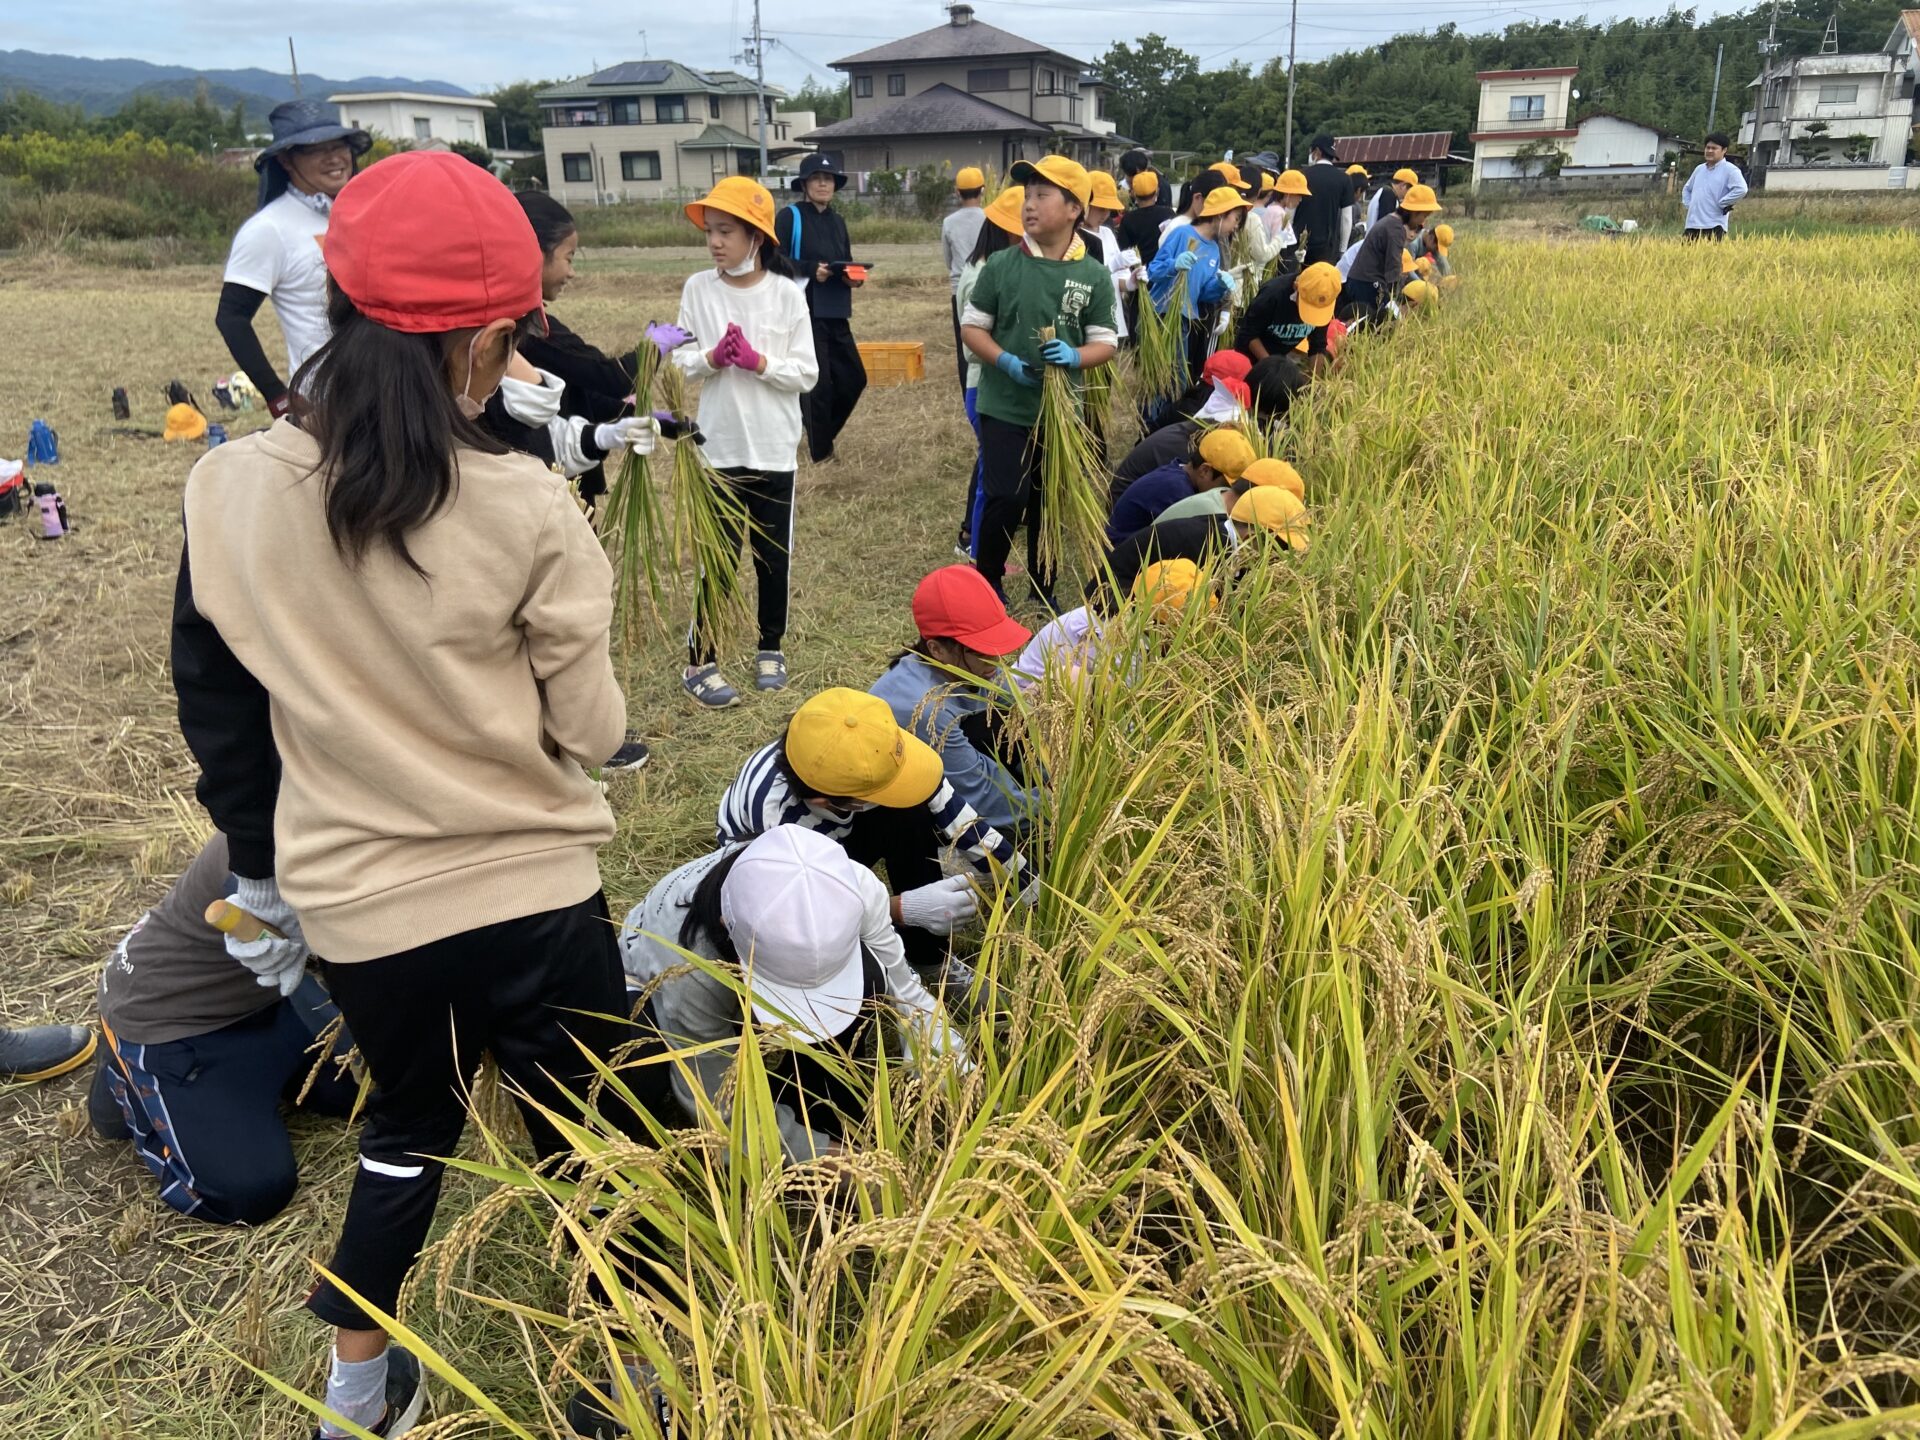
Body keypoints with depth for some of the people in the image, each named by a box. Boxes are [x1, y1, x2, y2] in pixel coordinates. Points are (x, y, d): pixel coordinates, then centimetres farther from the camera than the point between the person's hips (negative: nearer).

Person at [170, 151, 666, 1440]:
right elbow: (589, 729, -11)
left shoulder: (231, 490, -8)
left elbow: (216, 713, 3)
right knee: (588, 1146, 18)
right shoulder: (526, 512, -20)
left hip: (353, 907, 4)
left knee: (408, 1126, 30)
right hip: (530, 897, -4)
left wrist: (261, 866, 17)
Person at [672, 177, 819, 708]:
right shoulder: (697, 288, -1)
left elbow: (806, 374, -6)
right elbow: (680, 364, 0)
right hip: (718, 448, 0)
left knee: (773, 555, 11)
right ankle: (700, 662, 12)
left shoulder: (786, 293, -5)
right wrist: (713, 359, -19)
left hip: (774, 449, 0)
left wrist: (757, 361, -19)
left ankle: (770, 649, 29)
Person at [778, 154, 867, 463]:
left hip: (836, 313, 7)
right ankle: (819, 452, 12)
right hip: (804, 312, -7)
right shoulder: (790, 217, -6)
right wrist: (811, 269, -22)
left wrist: (855, 276, -1)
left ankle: (821, 436, 28)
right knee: (818, 383, -3)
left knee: (853, 379, 9)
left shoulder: (838, 220, 15)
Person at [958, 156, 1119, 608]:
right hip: (1005, 407, -2)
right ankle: (986, 583, 15)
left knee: (1048, 504, 13)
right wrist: (1005, 361, -17)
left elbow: (1106, 342, 1)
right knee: (1006, 500, -8)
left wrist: (1075, 357, -20)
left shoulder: (1094, 275, -2)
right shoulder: (1001, 265, -5)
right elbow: (972, 326, 0)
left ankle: (1043, 592, 28)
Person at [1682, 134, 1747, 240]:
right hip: (1692, 225, 7)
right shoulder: (1699, 169, 19)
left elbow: (1741, 190, -17)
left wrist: (1721, 203, -13)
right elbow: (1686, 189, 33)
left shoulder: (1730, 170, -3)